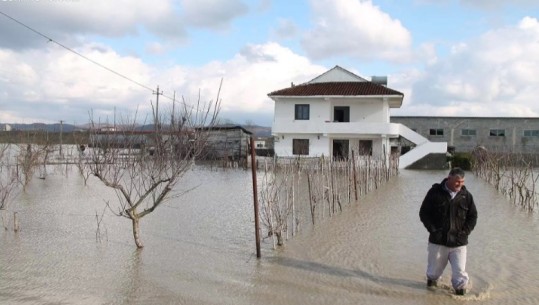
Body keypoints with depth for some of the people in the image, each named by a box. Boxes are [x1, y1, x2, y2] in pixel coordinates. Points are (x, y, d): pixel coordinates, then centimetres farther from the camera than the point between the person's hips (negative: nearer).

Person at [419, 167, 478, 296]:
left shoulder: (466, 195, 3)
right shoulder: (435, 192, -4)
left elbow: (473, 216, 11)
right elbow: (424, 213, 0)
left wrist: (465, 232, -2)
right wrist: (433, 230, -9)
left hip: (459, 242, 1)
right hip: (438, 241, -1)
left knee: (460, 272, -3)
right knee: (434, 269, 15)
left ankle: (461, 290, 16)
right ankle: (432, 280, 44)